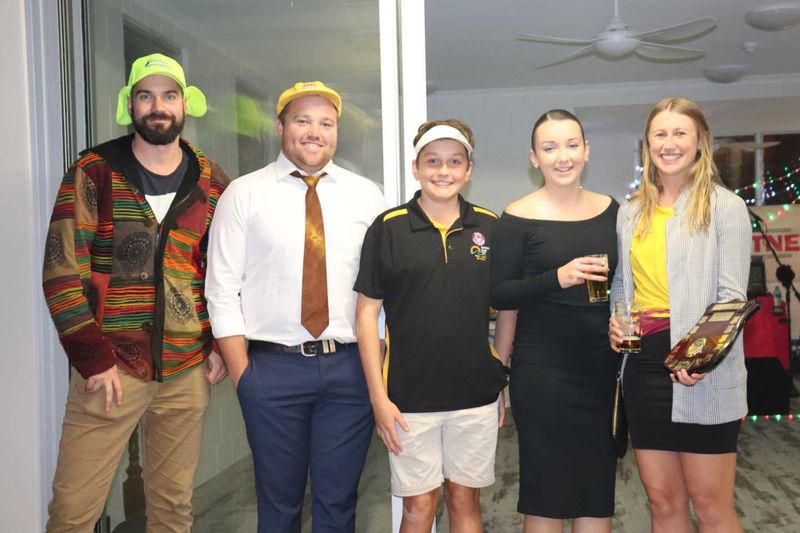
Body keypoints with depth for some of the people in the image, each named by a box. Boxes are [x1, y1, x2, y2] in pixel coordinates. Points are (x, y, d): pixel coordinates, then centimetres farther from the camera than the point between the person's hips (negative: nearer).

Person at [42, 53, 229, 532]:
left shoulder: (212, 183, 8)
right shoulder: (94, 172, -1)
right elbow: (61, 272, -5)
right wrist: (92, 358, -10)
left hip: (188, 372, 3)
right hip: (109, 369, -2)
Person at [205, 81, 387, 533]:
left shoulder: (366, 195, 6)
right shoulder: (244, 194, 2)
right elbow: (222, 291, -1)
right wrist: (243, 375, -5)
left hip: (351, 366, 1)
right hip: (274, 367, -1)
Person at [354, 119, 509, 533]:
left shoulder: (491, 228, 2)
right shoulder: (388, 228, -4)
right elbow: (367, 314, -3)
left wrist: (508, 382, 6)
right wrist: (379, 397, -7)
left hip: (477, 394, 2)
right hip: (410, 397, -2)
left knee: (465, 498, 14)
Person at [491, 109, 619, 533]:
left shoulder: (609, 209, 7)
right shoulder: (519, 217, -5)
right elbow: (498, 294, -9)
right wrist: (557, 278, -20)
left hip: (603, 367, 4)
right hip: (542, 368, -4)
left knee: (599, 484, 11)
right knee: (546, 486, 4)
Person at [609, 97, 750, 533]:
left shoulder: (724, 206, -4)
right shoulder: (631, 212, 13)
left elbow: (731, 296, -10)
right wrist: (615, 320, 0)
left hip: (702, 372, -5)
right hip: (644, 365, 5)